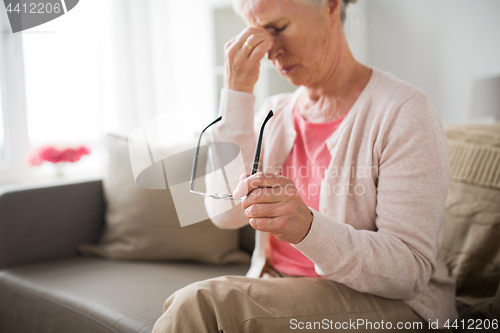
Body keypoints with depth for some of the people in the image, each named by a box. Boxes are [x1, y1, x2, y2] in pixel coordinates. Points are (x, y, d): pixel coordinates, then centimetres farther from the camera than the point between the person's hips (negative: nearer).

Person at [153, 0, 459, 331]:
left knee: (203, 303, -25)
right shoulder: (275, 112, 8)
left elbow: (411, 270, -17)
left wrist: (307, 227, -34)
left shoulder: (405, 111, -10)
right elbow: (226, 214, -7)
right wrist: (237, 91, -10)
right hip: (281, 291, 5)